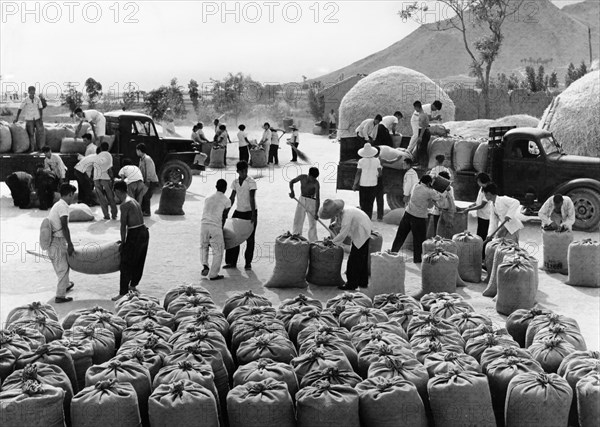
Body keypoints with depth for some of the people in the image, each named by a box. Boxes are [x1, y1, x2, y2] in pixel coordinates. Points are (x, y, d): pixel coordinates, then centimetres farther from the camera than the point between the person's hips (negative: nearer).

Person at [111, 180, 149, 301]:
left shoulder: (125, 205, -15)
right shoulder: (133, 201, 13)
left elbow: (123, 226, -14)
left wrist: (123, 242, -5)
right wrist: (125, 240, 22)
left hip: (135, 234, -9)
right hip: (144, 232, 9)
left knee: (126, 264, -2)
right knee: (139, 262, 23)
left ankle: (123, 293, -1)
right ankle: (133, 285, 40)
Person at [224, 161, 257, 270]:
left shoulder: (251, 182, -12)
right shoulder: (235, 182, 5)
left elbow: (252, 199, -19)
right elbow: (232, 198, 9)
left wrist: (253, 215, -26)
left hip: (250, 212, -5)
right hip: (239, 212, 5)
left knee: (250, 238, 1)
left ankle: (248, 262, 11)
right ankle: (232, 262, 9)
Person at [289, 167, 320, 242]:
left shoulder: (316, 184, -22)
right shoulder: (302, 177, -12)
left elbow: (318, 198, -28)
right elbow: (291, 182, 1)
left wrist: (316, 213, -36)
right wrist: (292, 192, -19)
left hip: (311, 202, -4)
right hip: (301, 200, 4)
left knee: (312, 223, -5)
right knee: (297, 220, 9)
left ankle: (313, 242, 1)